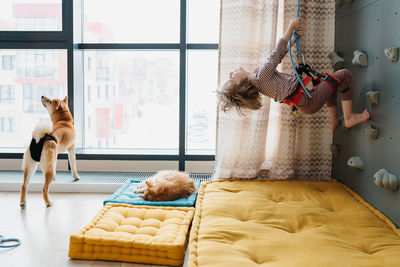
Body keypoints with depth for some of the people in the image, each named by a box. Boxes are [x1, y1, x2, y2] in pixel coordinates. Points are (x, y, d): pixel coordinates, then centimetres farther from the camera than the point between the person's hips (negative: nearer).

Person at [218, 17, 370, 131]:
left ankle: (334, 122, 32)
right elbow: (276, 54, -24)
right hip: (309, 101, -10)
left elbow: (278, 57, 8)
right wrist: (291, 27, -19)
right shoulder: (260, 76, -28)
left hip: (303, 101, 10)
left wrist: (294, 37, 7)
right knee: (344, 75, -5)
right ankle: (349, 118, 1)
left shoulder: (255, 73, 1)